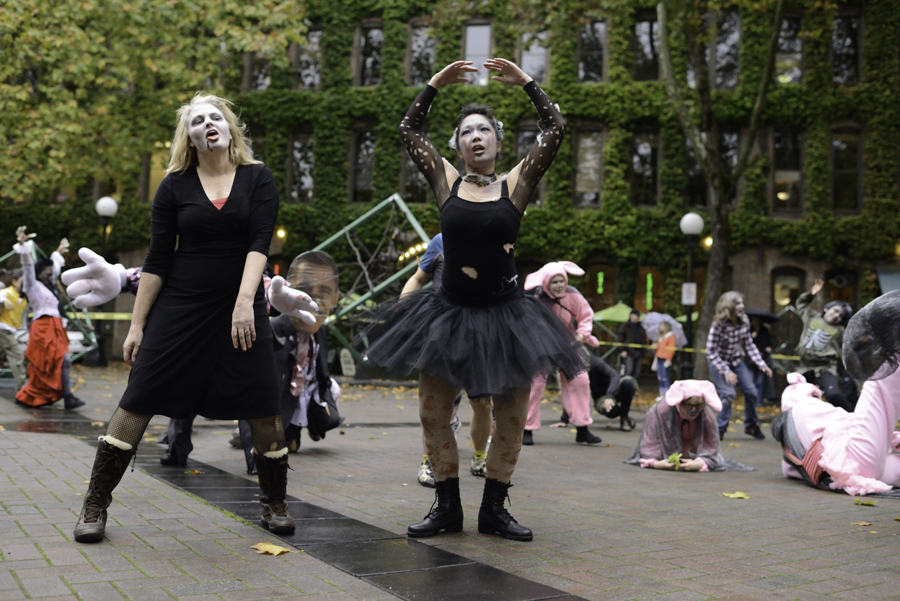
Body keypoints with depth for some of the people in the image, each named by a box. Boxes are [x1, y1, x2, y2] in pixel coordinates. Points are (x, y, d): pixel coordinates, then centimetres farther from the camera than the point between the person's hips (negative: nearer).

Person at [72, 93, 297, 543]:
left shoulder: (257, 179, 3)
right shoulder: (175, 186, 4)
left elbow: (259, 243, -9)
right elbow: (157, 260, 2)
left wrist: (245, 301, -22)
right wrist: (136, 325, -1)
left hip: (241, 307, 0)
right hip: (179, 306, 0)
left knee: (264, 410, -1)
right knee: (138, 401, -3)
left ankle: (274, 505, 19)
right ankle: (95, 505, 10)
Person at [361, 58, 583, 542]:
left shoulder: (516, 184, 1)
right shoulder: (447, 183, 4)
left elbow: (555, 129, -3)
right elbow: (409, 131, 4)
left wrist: (526, 83, -2)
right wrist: (436, 85, -1)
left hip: (504, 313, -1)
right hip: (449, 312, 1)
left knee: (512, 417, 4)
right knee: (433, 414, 3)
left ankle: (494, 509, 20)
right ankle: (447, 507, 19)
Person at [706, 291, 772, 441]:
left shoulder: (744, 321, -9)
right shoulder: (719, 324, -24)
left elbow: (749, 345, 1)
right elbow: (710, 352, -21)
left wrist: (761, 364, -7)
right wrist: (726, 372, -25)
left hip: (736, 361, 5)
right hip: (718, 362, -5)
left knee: (751, 390, -2)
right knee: (729, 393, -19)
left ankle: (751, 425, 20)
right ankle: (720, 429, 0)